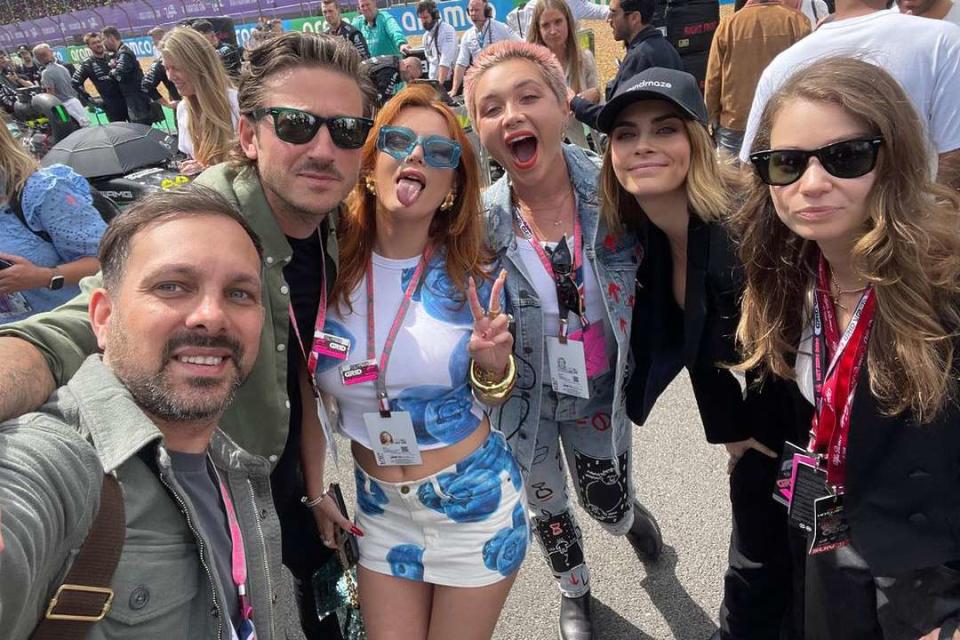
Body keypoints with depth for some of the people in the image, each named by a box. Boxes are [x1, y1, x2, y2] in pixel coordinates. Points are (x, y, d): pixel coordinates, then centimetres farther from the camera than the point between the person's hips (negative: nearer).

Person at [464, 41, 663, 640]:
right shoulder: (480, 223, -19)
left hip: (602, 390, 0)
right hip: (524, 399, 0)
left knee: (609, 506, 20)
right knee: (547, 509, 22)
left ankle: (631, 515, 61)